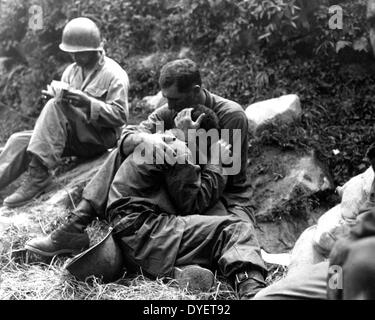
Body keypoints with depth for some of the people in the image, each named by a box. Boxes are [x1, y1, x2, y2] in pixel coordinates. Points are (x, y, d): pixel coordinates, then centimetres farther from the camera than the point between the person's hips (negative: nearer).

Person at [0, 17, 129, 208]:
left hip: (101, 138, -7)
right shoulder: (71, 71, 13)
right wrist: (59, 96, -12)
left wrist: (88, 103, -25)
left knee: (56, 107, -30)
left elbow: (120, 116, -14)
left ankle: (38, 174, -35)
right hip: (73, 136, 7)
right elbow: (61, 101, 12)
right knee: (19, 141, -13)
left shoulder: (114, 74, -8)